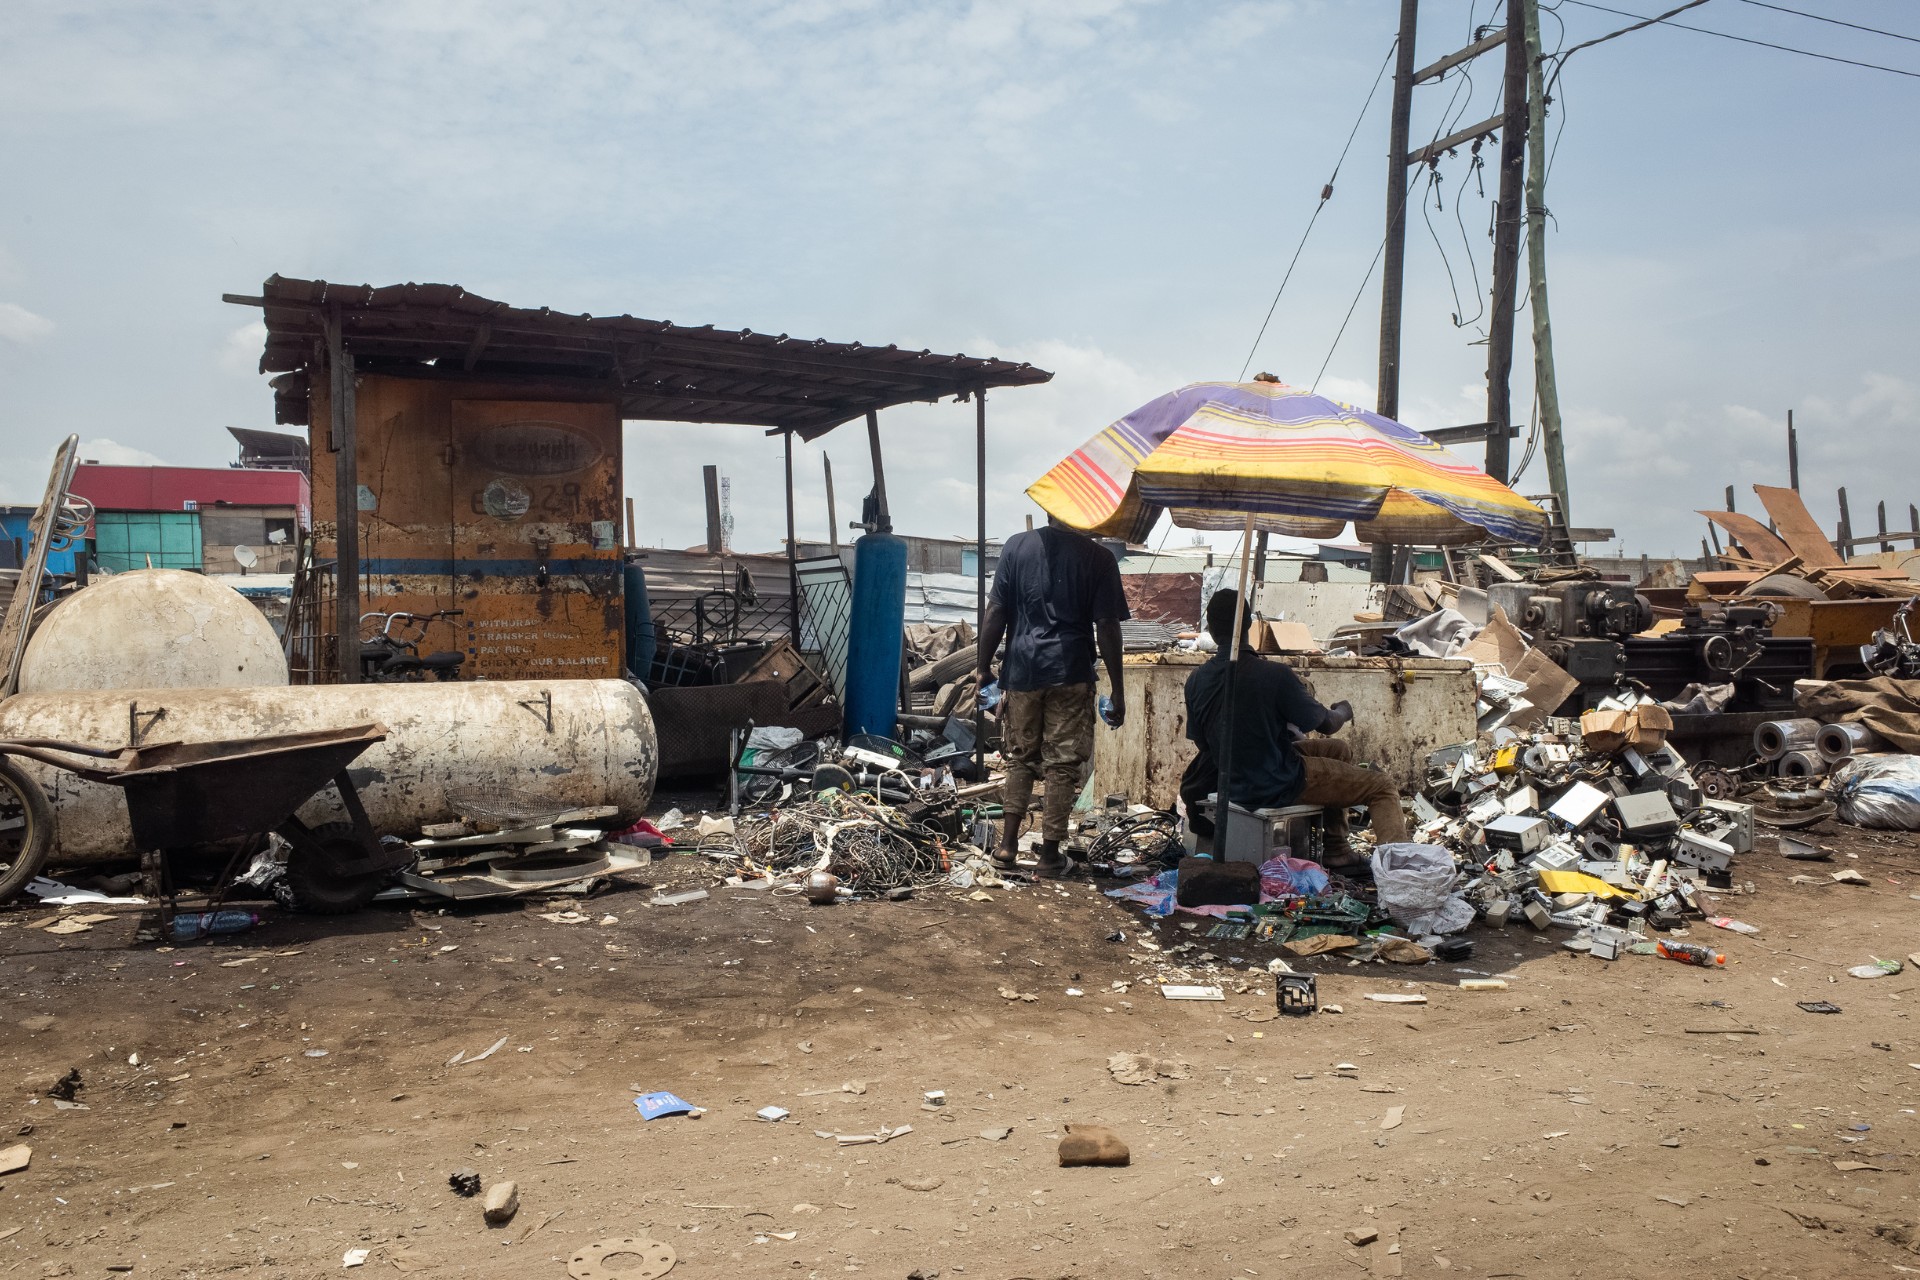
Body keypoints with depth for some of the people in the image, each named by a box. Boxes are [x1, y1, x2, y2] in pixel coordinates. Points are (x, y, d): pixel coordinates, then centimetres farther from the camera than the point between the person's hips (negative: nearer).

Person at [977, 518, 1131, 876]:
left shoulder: (1017, 546, 1)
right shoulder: (1099, 558, -4)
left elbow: (996, 613, 0)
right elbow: (1107, 627, -6)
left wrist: (984, 667, 9)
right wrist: (1117, 689, 0)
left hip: (1023, 669, 2)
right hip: (1071, 673, -2)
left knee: (1020, 757, 17)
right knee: (1063, 765, 6)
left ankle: (1007, 844, 15)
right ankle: (1049, 854, 10)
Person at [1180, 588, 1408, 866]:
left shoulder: (1196, 682, -9)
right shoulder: (1274, 674, -23)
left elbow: (1202, 741, 6)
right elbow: (1327, 724, -10)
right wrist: (1343, 712, 15)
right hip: (1279, 787, -7)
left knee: (1341, 750, 27)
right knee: (1380, 786, 7)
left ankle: (1336, 848, 31)